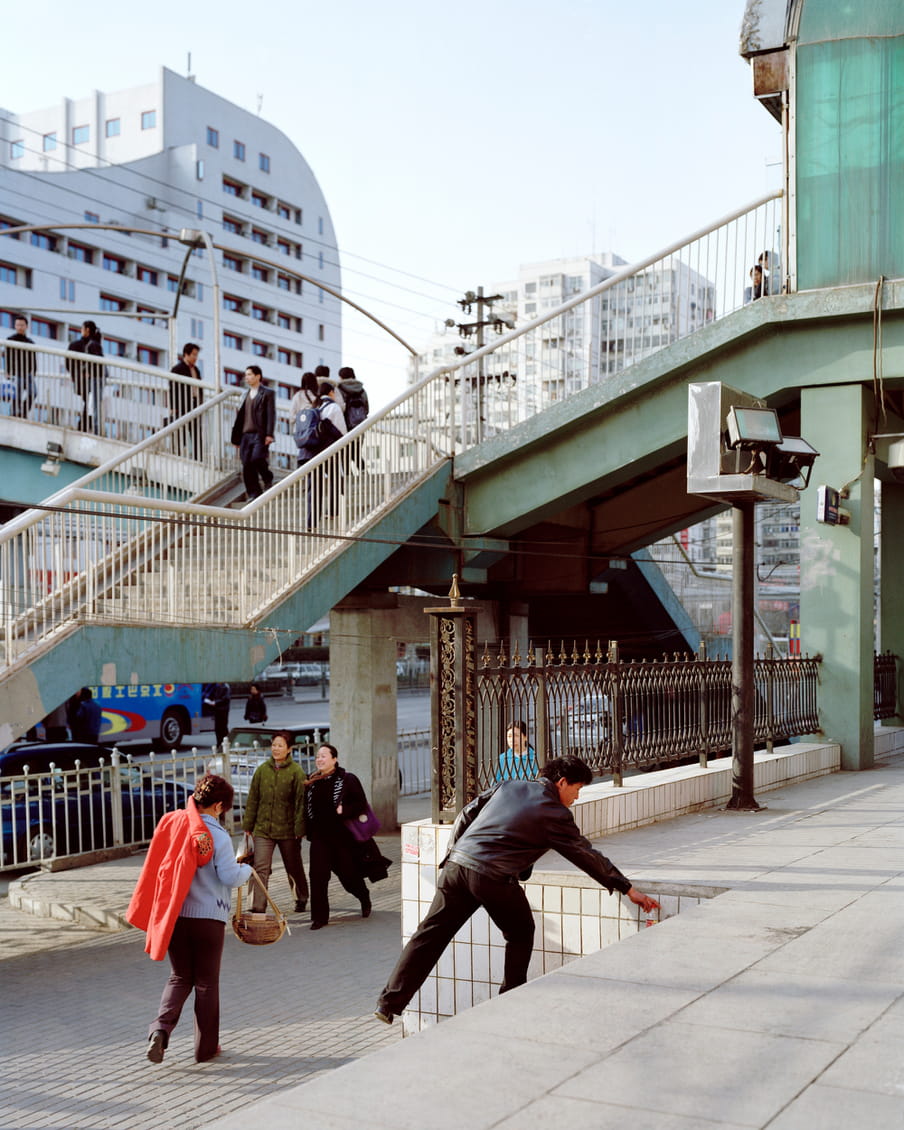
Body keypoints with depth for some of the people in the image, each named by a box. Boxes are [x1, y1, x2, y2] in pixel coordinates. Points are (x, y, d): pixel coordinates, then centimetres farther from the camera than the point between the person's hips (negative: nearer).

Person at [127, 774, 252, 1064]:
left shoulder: (173, 822, -1)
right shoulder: (217, 836, -14)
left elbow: (159, 865, 8)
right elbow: (230, 877, -15)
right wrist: (246, 869, 3)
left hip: (175, 916, 4)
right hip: (208, 917, -4)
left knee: (179, 978, 18)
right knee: (206, 983, 10)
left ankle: (160, 1027, -4)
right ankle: (206, 1047, 17)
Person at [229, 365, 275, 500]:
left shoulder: (267, 393, 3)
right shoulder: (245, 395, 20)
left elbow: (271, 415, -5)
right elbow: (240, 417, 19)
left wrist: (269, 434, -15)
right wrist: (236, 437, 13)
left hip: (260, 434, -6)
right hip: (246, 435, 6)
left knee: (257, 458, -21)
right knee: (247, 466, -1)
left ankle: (268, 479, 8)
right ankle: (254, 495, 5)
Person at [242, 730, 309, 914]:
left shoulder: (296, 772, -6)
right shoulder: (262, 770, 4)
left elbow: (301, 802, -7)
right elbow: (252, 800, 9)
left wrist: (300, 829, -10)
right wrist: (248, 825, 8)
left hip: (287, 829, -2)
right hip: (263, 828, 2)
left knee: (294, 867, 14)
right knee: (261, 869, -8)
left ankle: (301, 899, 37)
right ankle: (258, 908, -7)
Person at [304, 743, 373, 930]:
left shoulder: (347, 779, -7)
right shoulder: (312, 782, 8)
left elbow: (362, 805, -9)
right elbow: (306, 807, 16)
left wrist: (343, 811, -22)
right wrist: (308, 830, 7)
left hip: (343, 836, -3)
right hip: (319, 837, 3)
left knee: (349, 874, 8)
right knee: (317, 876, -6)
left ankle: (364, 898, 38)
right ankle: (319, 916, 2)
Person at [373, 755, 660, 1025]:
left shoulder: (508, 786, 18)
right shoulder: (555, 814, 3)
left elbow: (466, 815, 19)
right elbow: (588, 856, 8)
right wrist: (628, 889, 16)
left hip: (457, 866, 5)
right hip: (494, 878, -5)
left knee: (430, 934, 8)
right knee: (521, 935, 19)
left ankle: (390, 1003, 6)